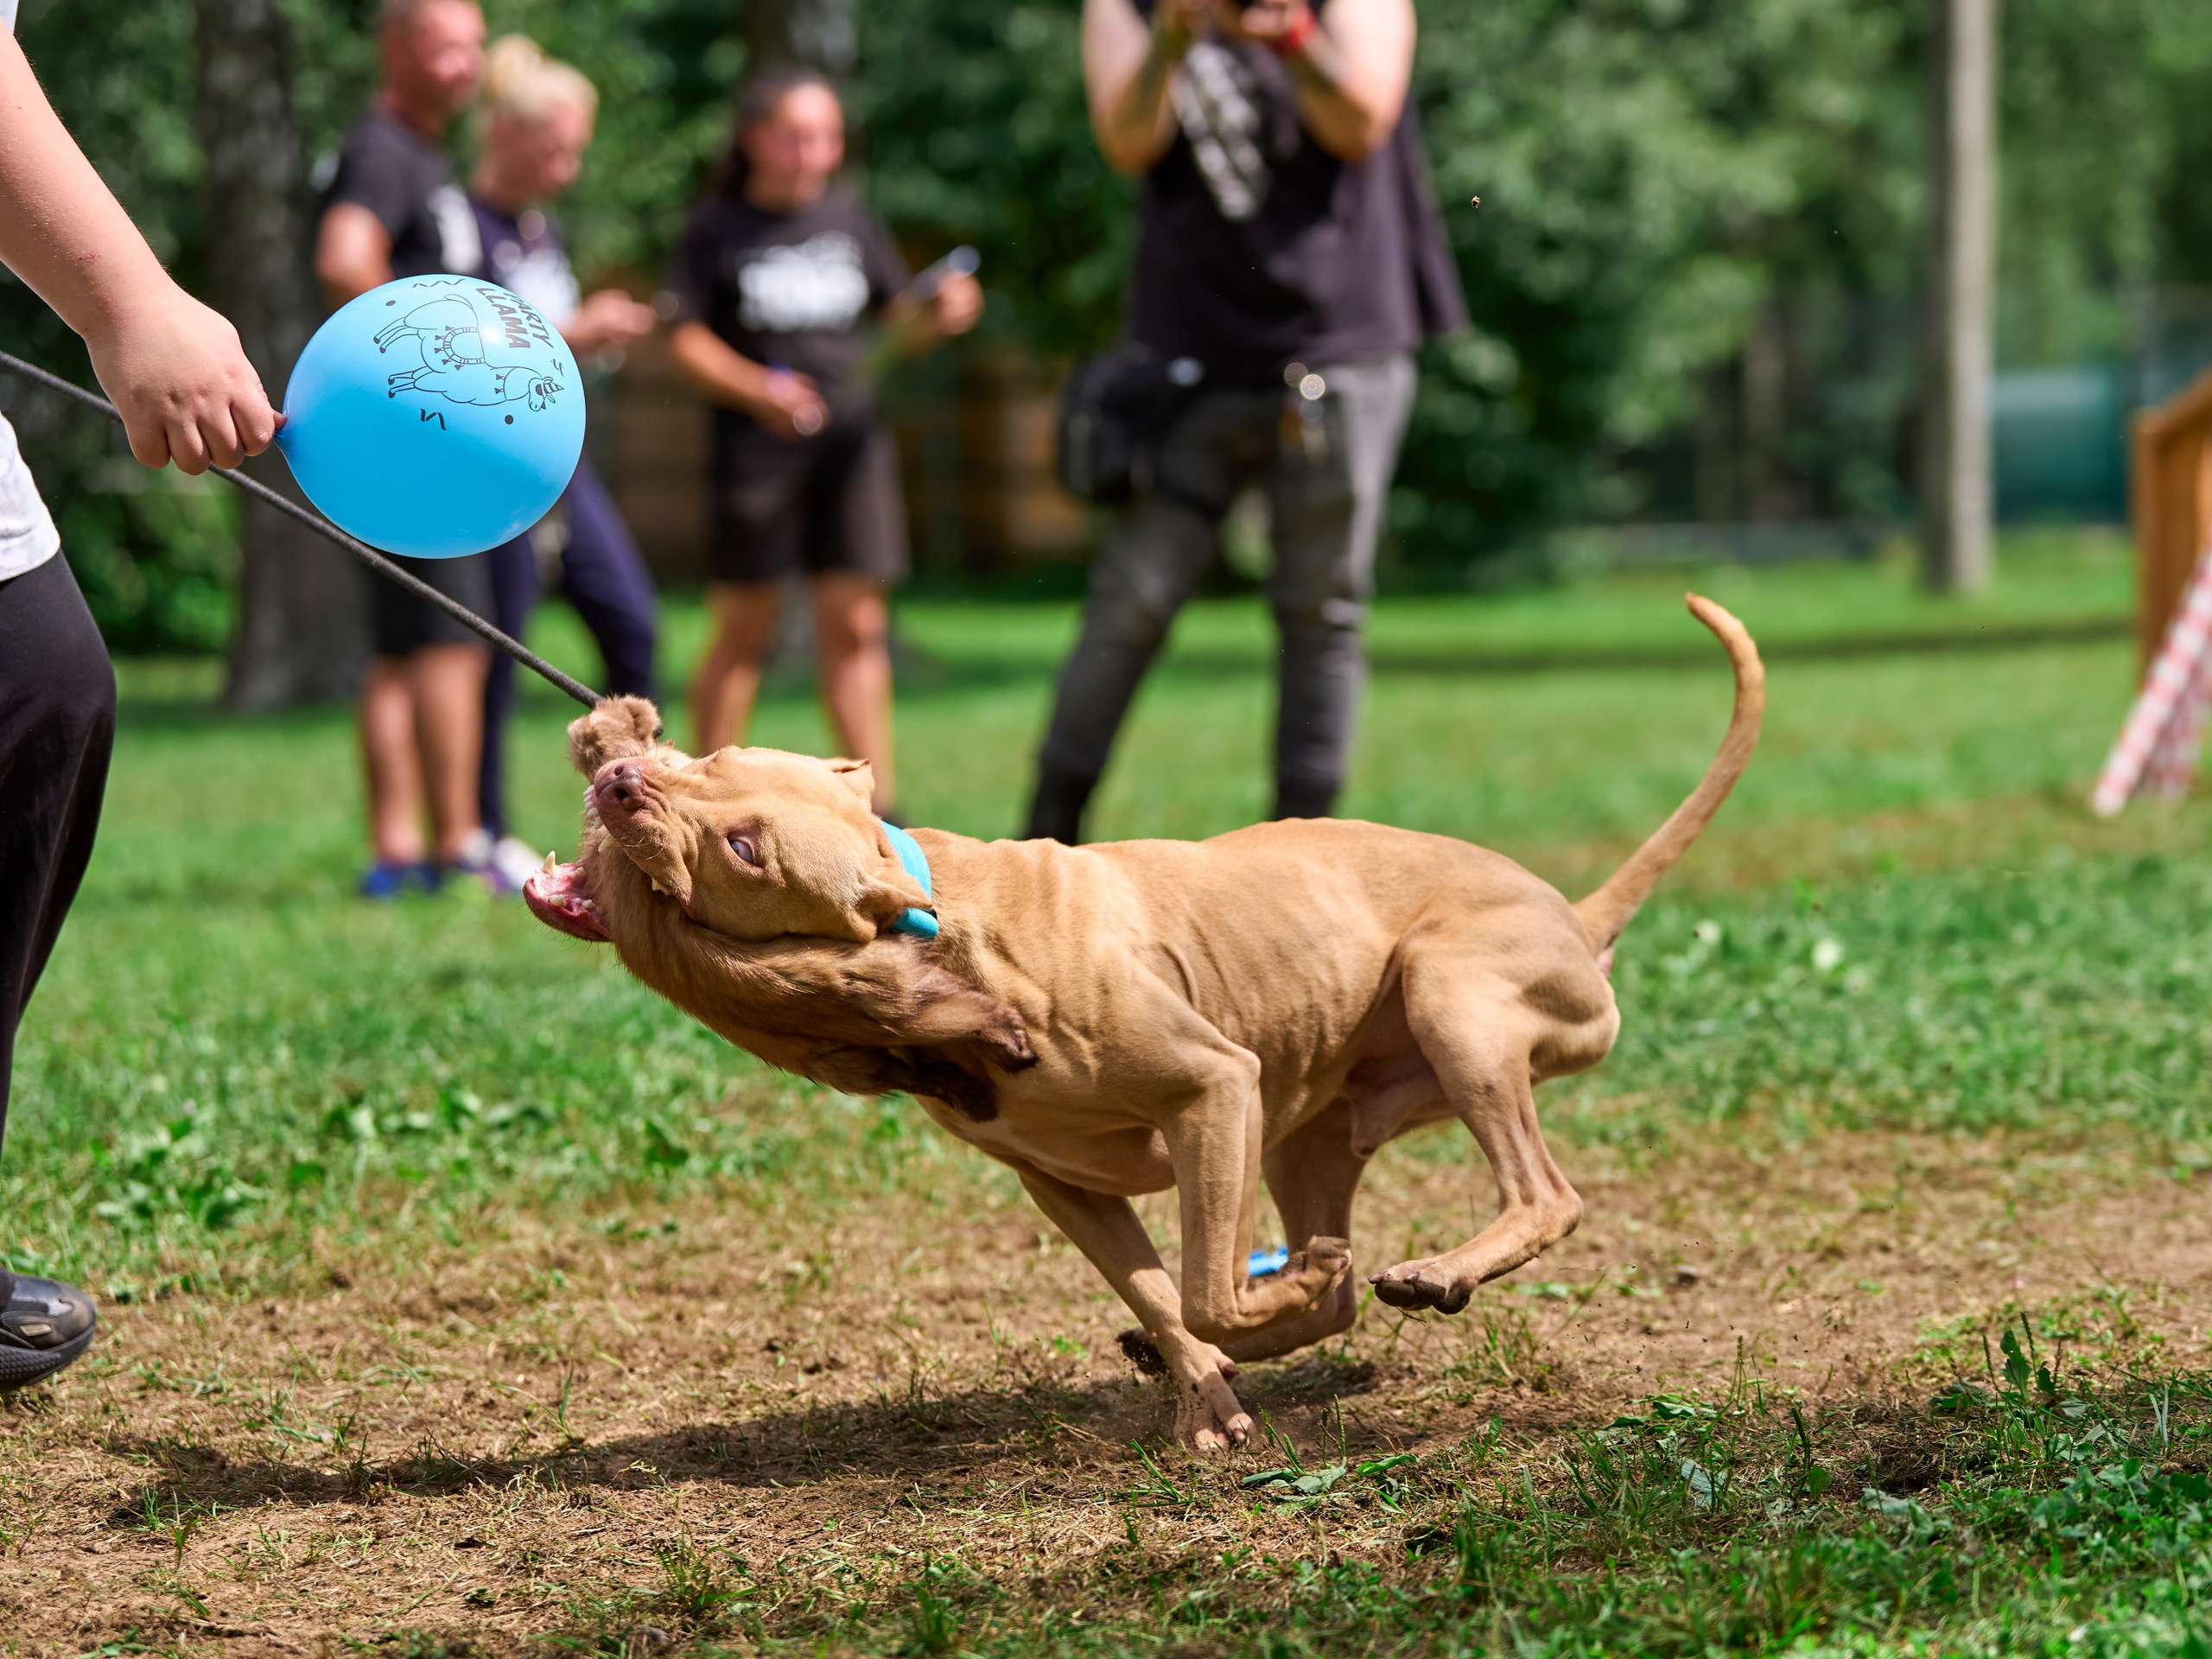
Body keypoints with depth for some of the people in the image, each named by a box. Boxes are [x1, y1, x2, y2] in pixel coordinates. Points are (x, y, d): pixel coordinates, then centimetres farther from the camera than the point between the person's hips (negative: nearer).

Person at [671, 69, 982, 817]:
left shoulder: (851, 221, 10)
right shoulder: (716, 230, -1)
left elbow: (902, 321, 15)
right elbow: (690, 341, -3)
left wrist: (943, 313, -8)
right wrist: (755, 389, -20)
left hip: (850, 438, 3)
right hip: (755, 446, -3)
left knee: (855, 622, 0)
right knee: (744, 633, 0)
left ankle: (877, 806, 3)